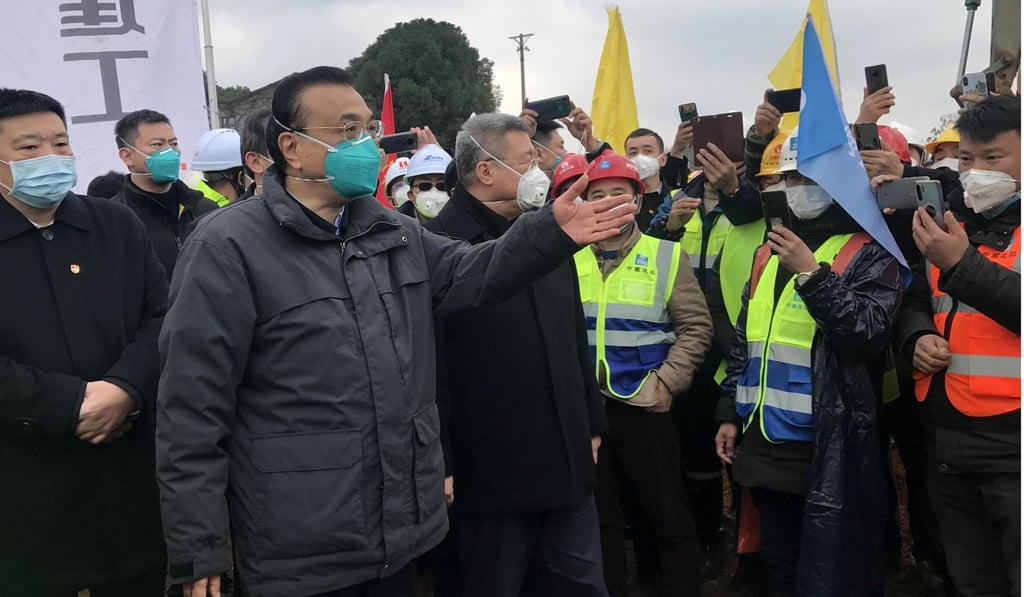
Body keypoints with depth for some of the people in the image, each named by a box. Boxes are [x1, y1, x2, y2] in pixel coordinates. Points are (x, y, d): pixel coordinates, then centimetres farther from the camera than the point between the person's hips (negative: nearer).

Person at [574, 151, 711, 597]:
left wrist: (666, 383, -11)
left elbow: (696, 327, -3)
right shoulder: (571, 259, 4)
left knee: (669, 517, 7)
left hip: (644, 406, -2)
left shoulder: (666, 255, -1)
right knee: (598, 514, 14)